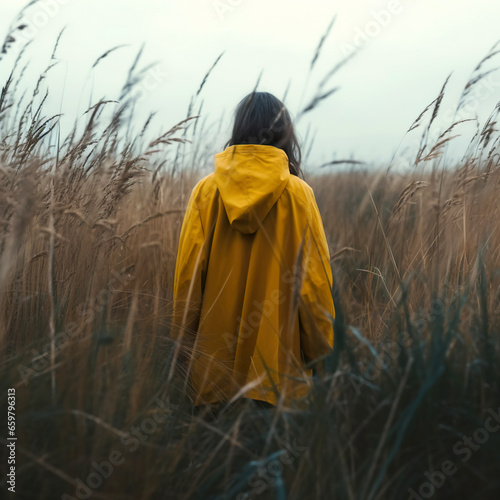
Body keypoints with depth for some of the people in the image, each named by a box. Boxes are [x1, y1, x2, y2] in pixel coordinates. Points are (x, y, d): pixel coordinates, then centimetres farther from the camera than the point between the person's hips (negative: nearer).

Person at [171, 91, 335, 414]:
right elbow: (313, 277, -3)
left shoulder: (206, 190, -1)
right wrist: (319, 349, 9)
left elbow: (187, 274, 1)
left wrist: (183, 343, 12)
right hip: (276, 360, -1)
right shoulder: (298, 194, -5)